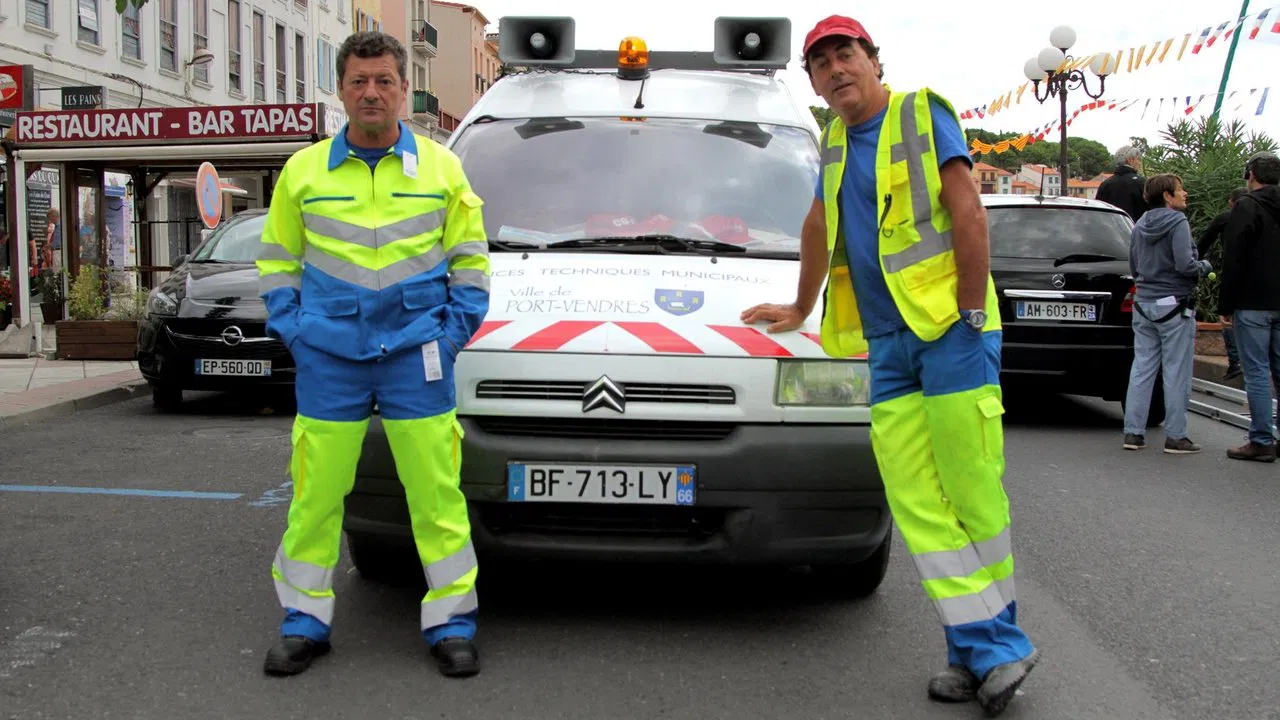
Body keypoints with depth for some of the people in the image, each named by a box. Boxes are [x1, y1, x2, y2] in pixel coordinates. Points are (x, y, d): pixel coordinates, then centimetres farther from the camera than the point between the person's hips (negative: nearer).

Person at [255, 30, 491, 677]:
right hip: (328, 357, 1)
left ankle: (451, 621, 12)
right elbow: (277, 261, 14)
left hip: (416, 354, -1)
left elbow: (470, 259, 10)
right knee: (316, 494, 4)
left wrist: (453, 330, 0)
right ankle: (304, 621, 20)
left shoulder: (440, 167, 6)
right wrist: (291, 330, 3)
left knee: (436, 492, -1)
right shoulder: (303, 170, 8)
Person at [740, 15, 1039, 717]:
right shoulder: (833, 144, 20)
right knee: (917, 506, -2)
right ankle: (985, 650, 3)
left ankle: (990, 643, 5)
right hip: (884, 343, 6)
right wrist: (800, 309, 39)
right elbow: (817, 230, 33)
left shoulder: (923, 113, 1)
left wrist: (971, 313, -13)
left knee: (973, 495, -6)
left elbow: (968, 214, -8)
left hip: (949, 329, -6)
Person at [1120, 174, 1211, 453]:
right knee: (1177, 372, 0)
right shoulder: (1177, 222, -12)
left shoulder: (1140, 226, 11)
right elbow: (1185, 264, -20)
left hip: (1144, 304, 7)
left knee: (1142, 368, 8)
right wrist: (1205, 266, -2)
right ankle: (1175, 437, 4)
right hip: (1174, 306, -7)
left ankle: (1133, 433, 8)